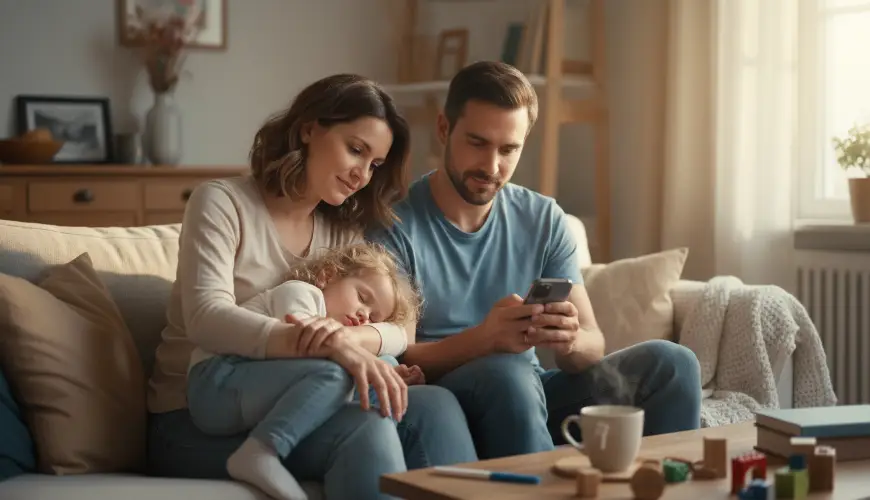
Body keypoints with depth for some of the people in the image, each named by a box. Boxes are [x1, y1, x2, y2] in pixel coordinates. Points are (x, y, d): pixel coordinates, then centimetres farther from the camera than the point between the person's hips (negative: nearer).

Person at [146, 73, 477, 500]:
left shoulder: (347, 232, 14)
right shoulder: (222, 203, -4)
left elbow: (403, 329, 2)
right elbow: (206, 318, -21)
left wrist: (354, 336, -23)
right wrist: (333, 346, -35)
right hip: (199, 420, -5)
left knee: (434, 406, -22)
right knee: (364, 423, -32)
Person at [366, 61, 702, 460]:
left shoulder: (544, 220, 5)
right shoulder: (395, 224, -10)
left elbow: (592, 344, 0)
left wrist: (570, 341, -25)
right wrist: (483, 339, -32)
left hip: (530, 397, 5)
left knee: (670, 364, -13)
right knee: (507, 374, -36)